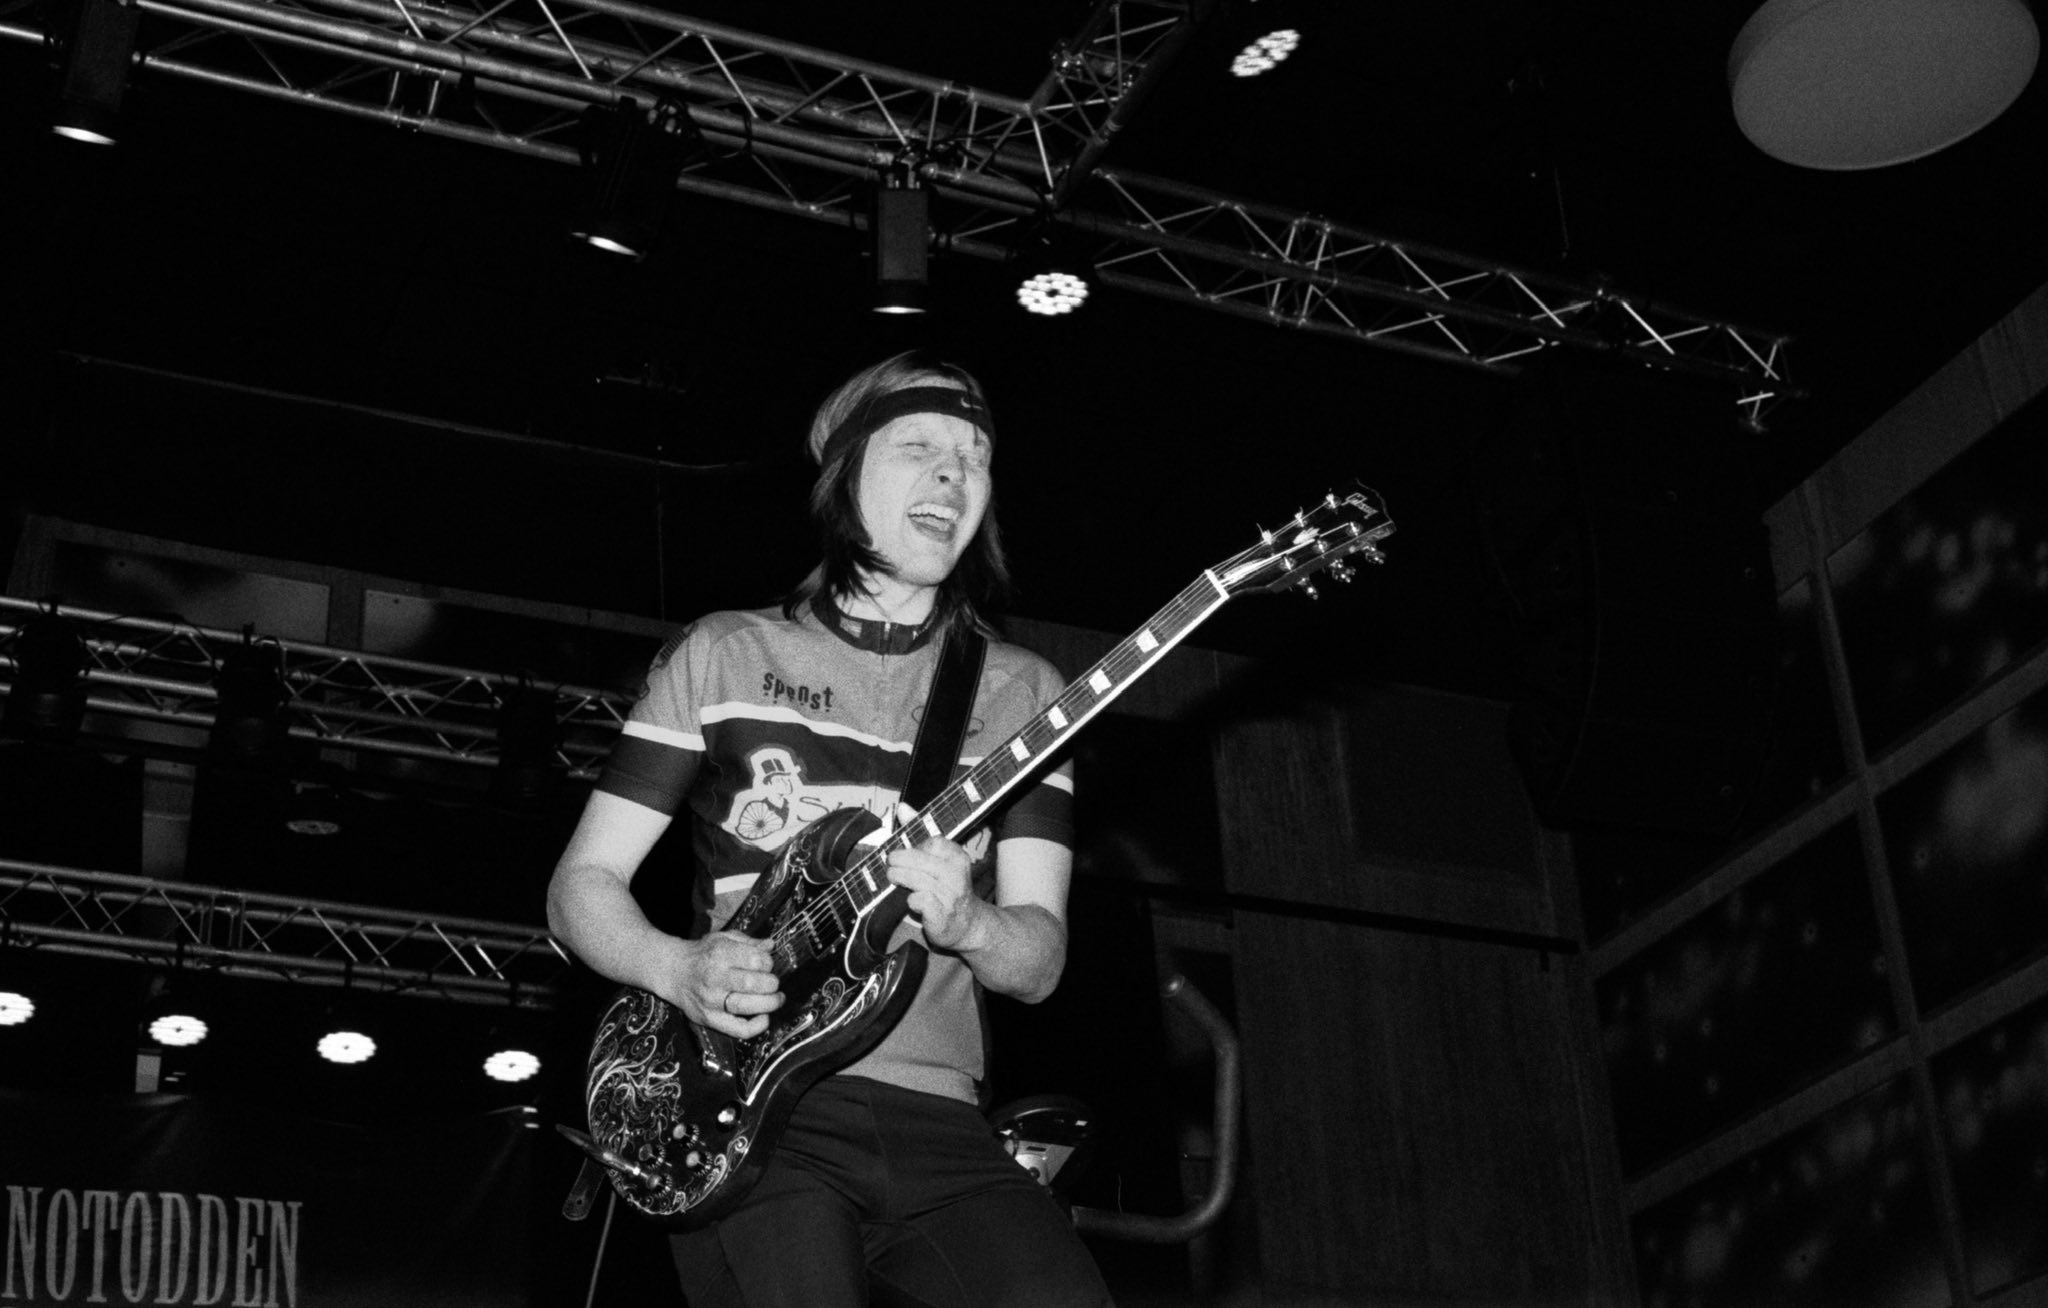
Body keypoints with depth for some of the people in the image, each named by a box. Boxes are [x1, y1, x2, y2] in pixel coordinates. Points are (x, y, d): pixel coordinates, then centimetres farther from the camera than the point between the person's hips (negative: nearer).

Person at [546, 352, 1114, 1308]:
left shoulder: (1021, 693, 15)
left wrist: (963, 924, -13)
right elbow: (581, 886, 11)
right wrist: (681, 969, -9)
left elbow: (1039, 962, 9)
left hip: (939, 1122, 2)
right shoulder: (723, 655, 12)